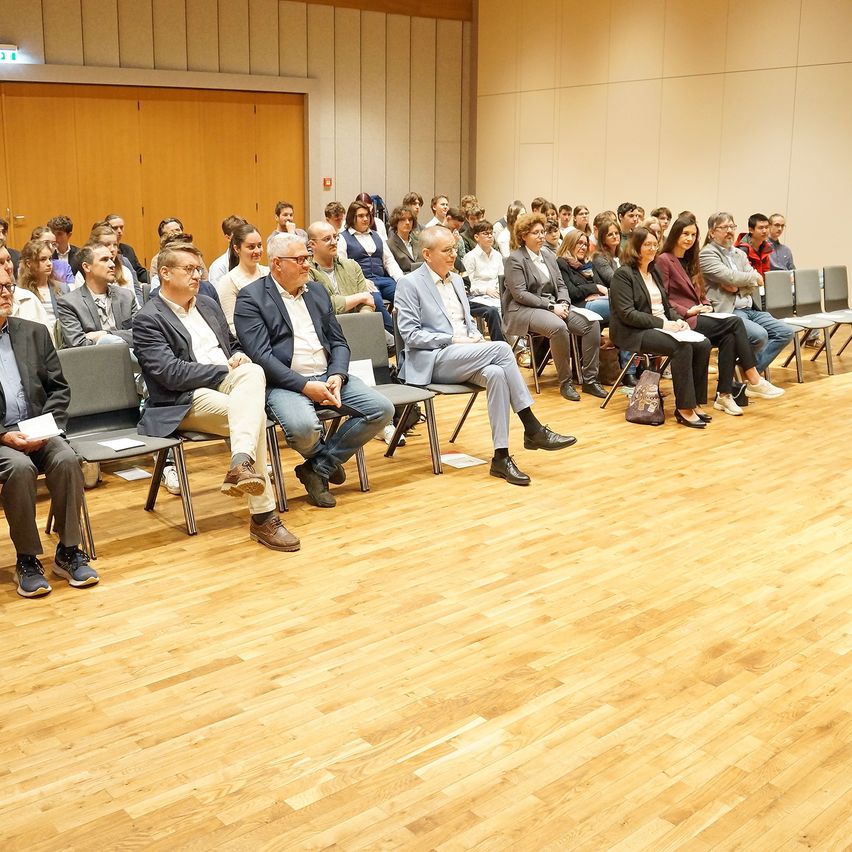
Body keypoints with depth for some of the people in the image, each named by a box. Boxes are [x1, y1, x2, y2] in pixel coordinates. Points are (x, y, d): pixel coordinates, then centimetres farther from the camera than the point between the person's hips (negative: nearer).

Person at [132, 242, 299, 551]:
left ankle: (241, 464, -47)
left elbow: (234, 346, 30)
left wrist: (239, 358, 4)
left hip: (229, 384, 6)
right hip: (188, 399, -6)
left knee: (253, 372, -31)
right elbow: (171, 373, -15)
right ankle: (263, 516, -33)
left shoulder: (208, 305, 21)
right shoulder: (148, 319, -3)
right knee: (253, 414, -32)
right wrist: (226, 369, -14)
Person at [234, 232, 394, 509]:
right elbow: (261, 355, -13)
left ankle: (318, 468, -2)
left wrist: (337, 376, -6)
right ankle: (329, 461, 3)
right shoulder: (251, 298, -3)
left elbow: (338, 342, 15)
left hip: (327, 376, 6)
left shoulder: (317, 291, 17)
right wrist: (305, 386, -20)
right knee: (304, 426, -36)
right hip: (285, 383, -6)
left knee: (382, 409, -13)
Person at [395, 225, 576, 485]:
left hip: (463, 358, 6)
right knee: (501, 348, -26)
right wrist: (453, 340, -16)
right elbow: (409, 334, -10)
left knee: (495, 373, -30)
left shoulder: (456, 280, 20)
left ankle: (501, 457, -29)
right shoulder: (410, 284, -3)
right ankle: (533, 430, -21)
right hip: (433, 360, -6)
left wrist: (475, 337, 2)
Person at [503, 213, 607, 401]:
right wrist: (551, 306, -19)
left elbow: (561, 285, 16)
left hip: (553, 306, 7)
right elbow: (520, 294, -14)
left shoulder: (549, 258, 19)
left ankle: (590, 380, -10)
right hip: (524, 310, -7)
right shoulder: (514, 259, -5)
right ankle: (565, 383, -22)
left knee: (592, 323, -15)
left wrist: (563, 303, -7)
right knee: (558, 327, -37)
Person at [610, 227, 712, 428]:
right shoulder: (623, 274, -6)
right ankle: (684, 408, -23)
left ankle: (696, 402, -10)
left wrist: (677, 320, -1)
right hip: (634, 333, -8)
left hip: (663, 327, 8)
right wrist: (662, 323, -19)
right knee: (683, 347, -30)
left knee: (703, 344, -16)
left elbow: (666, 306, 22)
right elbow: (627, 314, -16)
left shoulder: (654, 273, 19)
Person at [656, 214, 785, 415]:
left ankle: (724, 394, -24)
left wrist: (706, 306, 4)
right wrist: (687, 311, -17)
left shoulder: (690, 260, 22)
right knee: (735, 323, -23)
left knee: (729, 337, -24)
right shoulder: (664, 260, -4)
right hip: (680, 320, -7)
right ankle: (754, 381, -21)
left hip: (697, 317, 7)